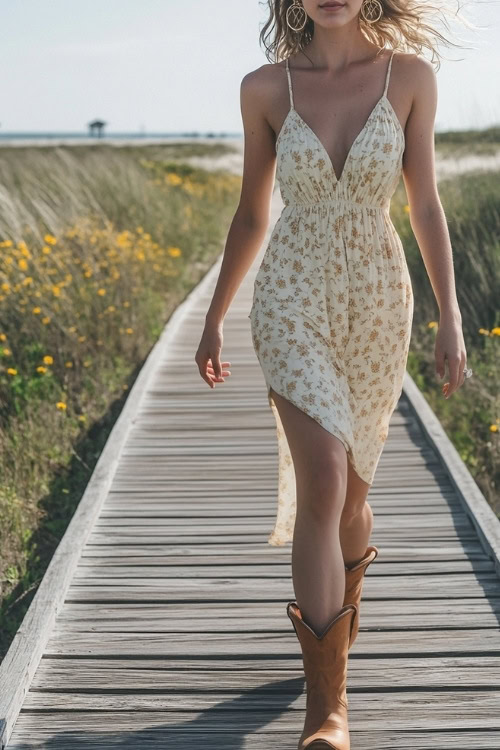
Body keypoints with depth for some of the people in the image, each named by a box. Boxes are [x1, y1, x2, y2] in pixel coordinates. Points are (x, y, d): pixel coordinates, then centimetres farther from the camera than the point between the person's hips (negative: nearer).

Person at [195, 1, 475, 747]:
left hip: (376, 305, 2)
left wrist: (451, 318, -2)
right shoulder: (265, 88, -2)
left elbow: (426, 203, 2)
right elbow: (251, 216, 7)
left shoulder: (409, 75, -2)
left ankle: (340, 609, 47)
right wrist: (213, 319, 11)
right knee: (324, 483, -18)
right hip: (294, 303, -1)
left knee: (350, 492, 13)